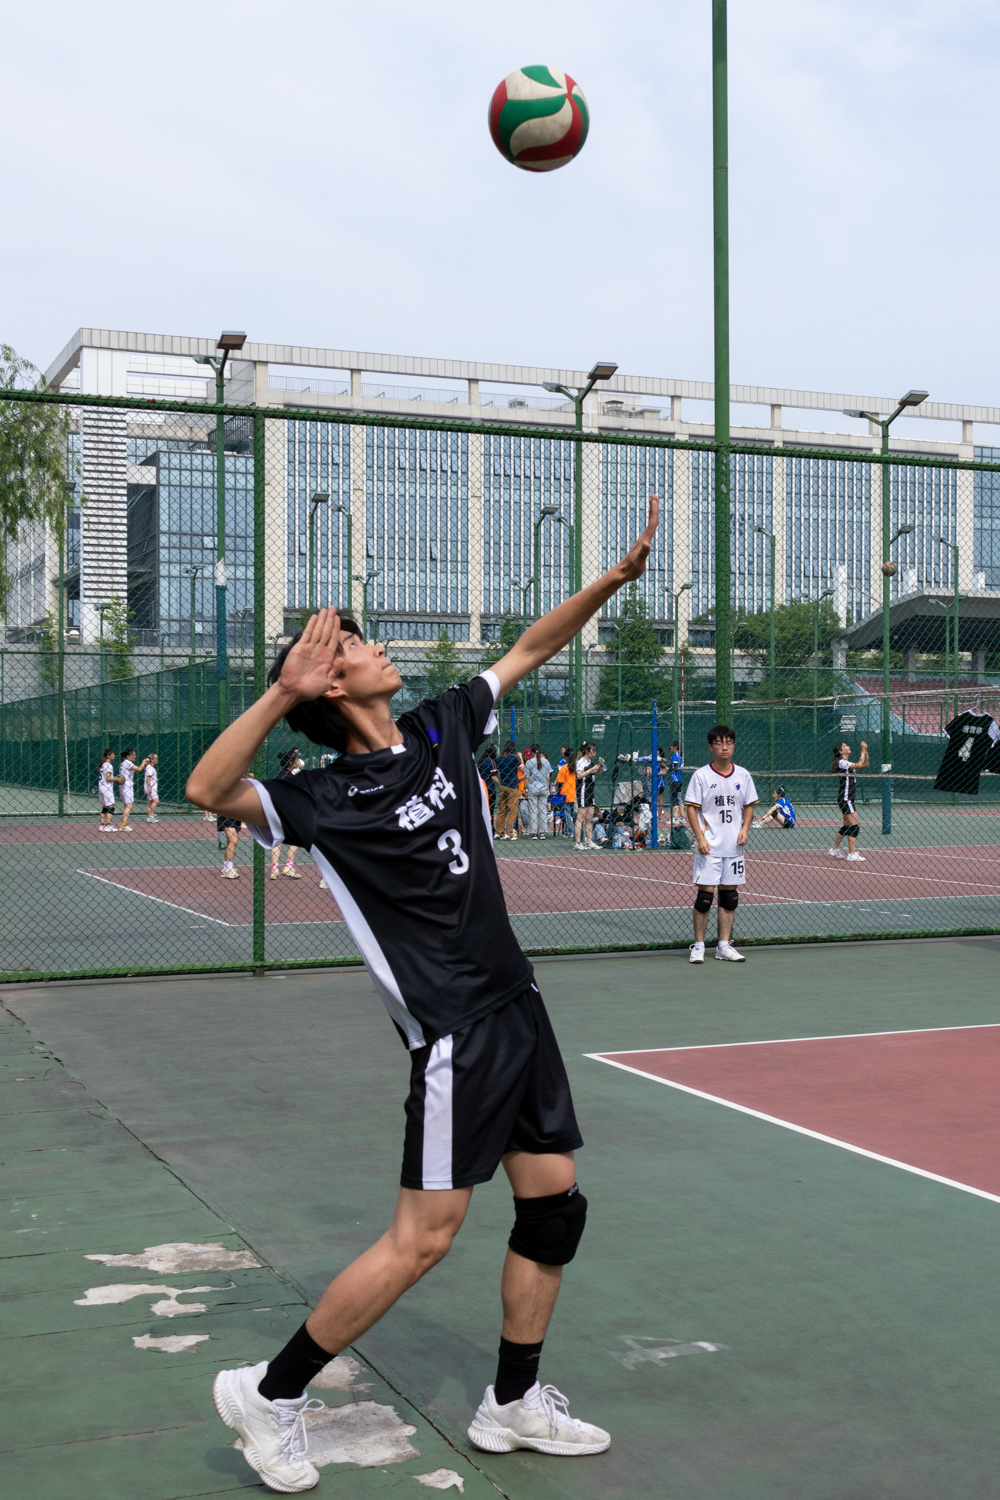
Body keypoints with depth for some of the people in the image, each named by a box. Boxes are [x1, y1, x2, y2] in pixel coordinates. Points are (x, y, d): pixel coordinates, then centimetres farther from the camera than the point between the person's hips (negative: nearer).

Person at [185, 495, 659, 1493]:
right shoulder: (329, 802, -12)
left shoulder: (443, 732, 8)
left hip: (516, 1005, 8)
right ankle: (268, 1394, 10)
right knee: (425, 1235, -7)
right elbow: (209, 790, -26)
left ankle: (513, 1403, 27)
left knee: (552, 1203, 10)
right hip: (453, 1029, -8)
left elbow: (529, 649, 17)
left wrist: (618, 576, 9)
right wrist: (281, 692, -33)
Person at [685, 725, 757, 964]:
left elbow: (749, 806, 15)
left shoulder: (743, 775, 7)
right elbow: (691, 808, -4)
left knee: (730, 895, 7)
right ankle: (698, 945, 5)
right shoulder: (701, 775, -4)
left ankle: (724, 945, 15)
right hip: (709, 846, -4)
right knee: (705, 894, -6)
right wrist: (700, 838, -13)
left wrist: (745, 828, -2)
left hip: (734, 846, 4)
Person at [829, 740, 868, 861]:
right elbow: (860, 764, -21)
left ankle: (835, 849, 23)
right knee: (854, 826, -10)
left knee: (847, 826, 15)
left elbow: (865, 764, 19)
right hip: (845, 798, -10)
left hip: (848, 799, 10)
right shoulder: (842, 762, -12)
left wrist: (865, 750, 8)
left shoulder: (848, 763, 16)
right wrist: (863, 750, -14)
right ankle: (852, 854, -9)